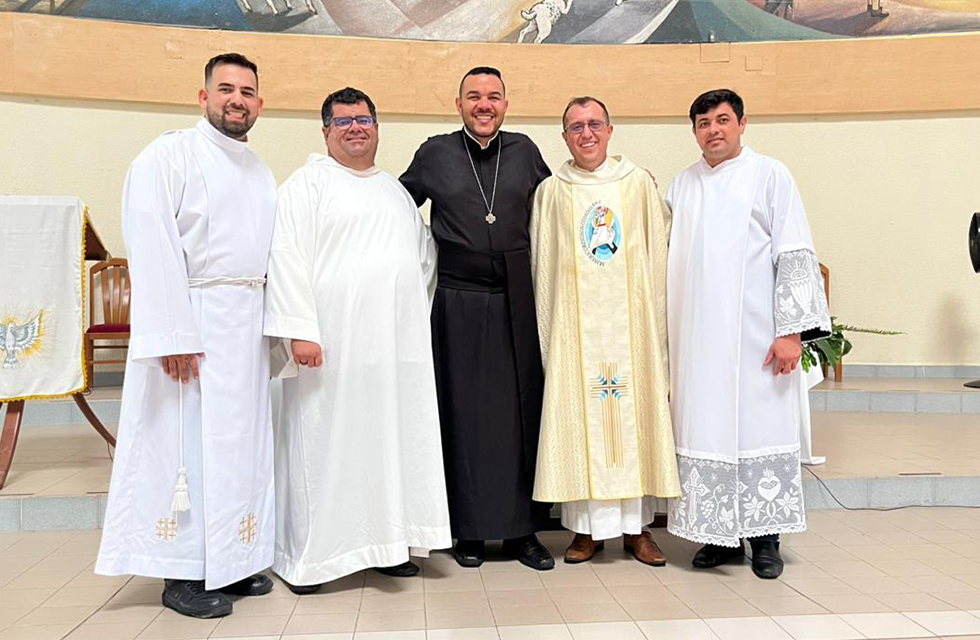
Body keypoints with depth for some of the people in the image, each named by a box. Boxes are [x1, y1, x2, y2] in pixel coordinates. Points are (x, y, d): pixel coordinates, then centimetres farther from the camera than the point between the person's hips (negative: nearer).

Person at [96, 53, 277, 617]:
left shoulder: (261, 173, 17)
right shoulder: (171, 154, -5)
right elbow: (152, 247, -13)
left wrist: (273, 327, 9)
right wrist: (172, 334, -20)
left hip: (247, 324, 7)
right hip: (190, 319, -7)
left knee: (242, 441, 10)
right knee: (188, 440, -2)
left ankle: (232, 563, 22)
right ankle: (183, 574, 10)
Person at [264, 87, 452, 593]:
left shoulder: (396, 190, 20)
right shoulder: (308, 183, 1)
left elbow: (424, 249, 28)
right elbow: (287, 258, -9)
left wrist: (414, 310, 14)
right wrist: (300, 330, -18)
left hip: (397, 344, 6)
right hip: (332, 342, -5)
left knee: (391, 437, 8)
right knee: (324, 442, -1)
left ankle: (387, 540, 20)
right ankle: (304, 555, 11)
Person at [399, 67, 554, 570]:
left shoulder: (524, 151, 10)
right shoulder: (435, 154, 5)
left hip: (515, 302, 2)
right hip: (458, 302, -1)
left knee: (521, 412, 4)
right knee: (463, 414, 3)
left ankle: (521, 529, 15)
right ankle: (468, 530, 15)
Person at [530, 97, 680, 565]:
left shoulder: (639, 184, 7)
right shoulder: (551, 191, 7)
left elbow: (657, 254, 8)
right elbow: (541, 264, 8)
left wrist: (655, 320, 3)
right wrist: (549, 328, 4)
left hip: (630, 319, 1)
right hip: (575, 321, 0)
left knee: (634, 409, 3)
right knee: (580, 413, 0)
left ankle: (636, 526, 13)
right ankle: (587, 527, 10)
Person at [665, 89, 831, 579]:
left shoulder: (770, 175, 3)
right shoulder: (682, 186, 14)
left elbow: (796, 255, -3)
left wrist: (791, 330, -12)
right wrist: (667, 338, 10)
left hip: (755, 337, -3)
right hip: (698, 340, 4)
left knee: (760, 426, 0)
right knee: (705, 430, 4)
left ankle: (765, 538, 12)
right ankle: (719, 535, 15)